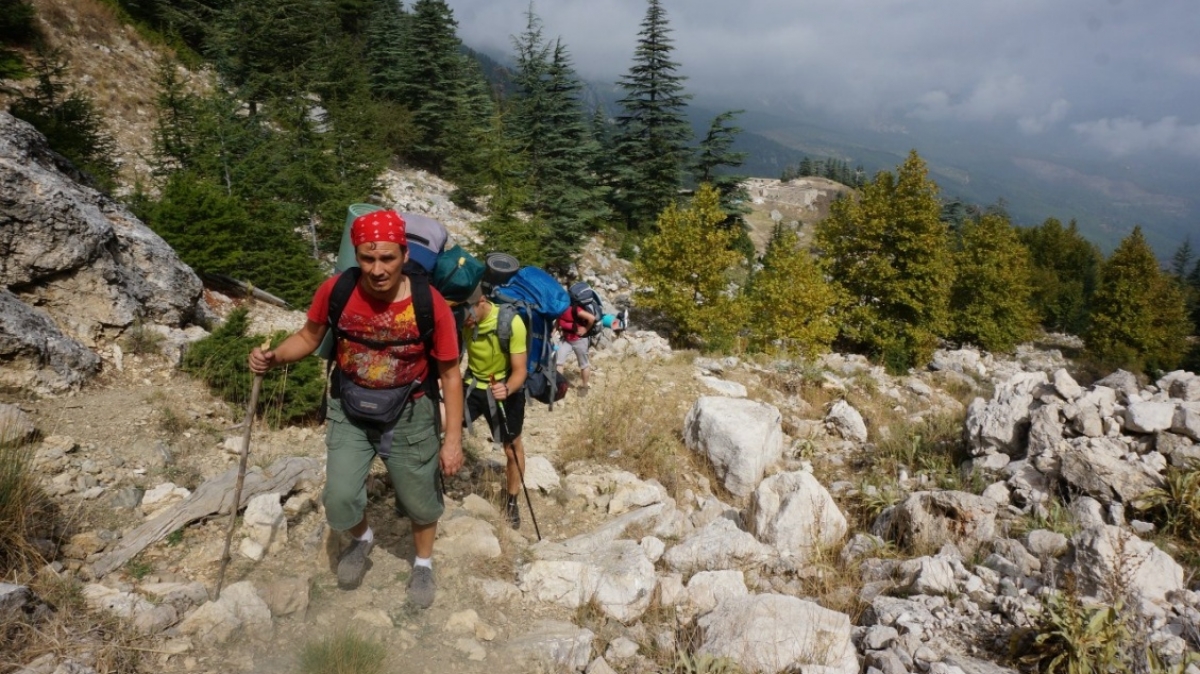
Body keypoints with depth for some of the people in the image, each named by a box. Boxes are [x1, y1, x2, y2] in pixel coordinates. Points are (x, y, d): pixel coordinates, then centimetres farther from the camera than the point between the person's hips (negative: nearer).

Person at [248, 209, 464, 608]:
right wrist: (273, 357, -20)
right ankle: (362, 539, 38)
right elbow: (309, 337, 0)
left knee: (420, 500, 14)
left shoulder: (430, 305, -24)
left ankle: (423, 563, 45)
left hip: (408, 415, -1)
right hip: (349, 411, 2)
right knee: (339, 501, 0)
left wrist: (453, 439, -13)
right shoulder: (336, 291, -19)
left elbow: (450, 374, -14)